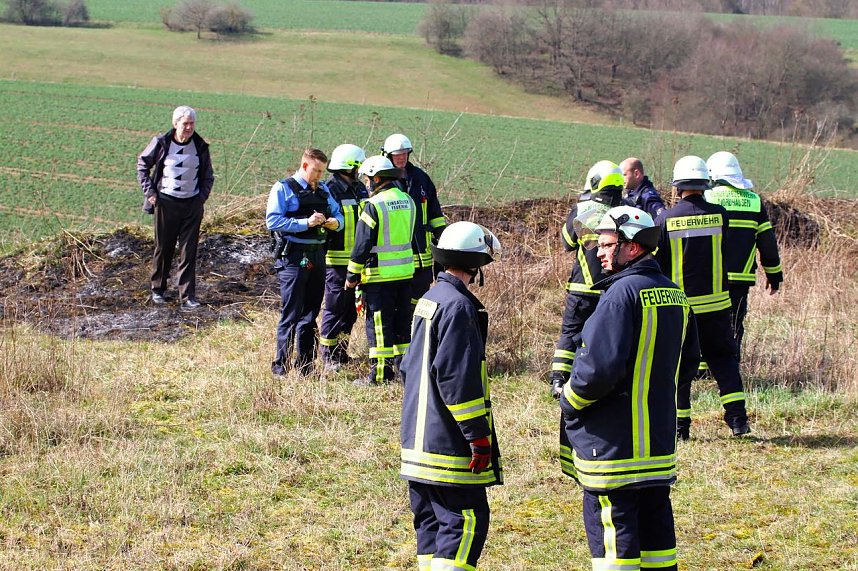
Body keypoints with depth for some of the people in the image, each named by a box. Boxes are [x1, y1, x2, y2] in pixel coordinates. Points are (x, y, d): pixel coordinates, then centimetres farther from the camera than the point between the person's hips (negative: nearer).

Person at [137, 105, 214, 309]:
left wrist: (202, 196, 2)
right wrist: (149, 191, -1)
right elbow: (142, 165, 7)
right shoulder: (161, 143, -6)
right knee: (163, 248, 8)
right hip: (166, 202, -1)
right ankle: (158, 289, 26)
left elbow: (208, 176, 14)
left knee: (188, 251, -3)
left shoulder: (200, 146, 1)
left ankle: (187, 297, -3)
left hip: (192, 204, 1)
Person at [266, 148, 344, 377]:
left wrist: (335, 222, -4)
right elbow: (273, 221, -13)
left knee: (311, 313, 12)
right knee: (291, 314, -6)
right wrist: (306, 223, -19)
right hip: (293, 257, -7)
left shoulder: (323, 190, 16)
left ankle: (305, 365, 20)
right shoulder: (283, 189, -3)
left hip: (317, 255, 7)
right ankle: (281, 365, 1)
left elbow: (338, 214, 21)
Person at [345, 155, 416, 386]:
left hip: (379, 275, -7)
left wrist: (352, 275, -5)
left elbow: (362, 244, -14)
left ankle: (380, 373, 0)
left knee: (379, 324, -1)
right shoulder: (407, 201, 8)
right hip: (406, 272, 7)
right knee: (402, 321, 15)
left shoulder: (374, 205, -15)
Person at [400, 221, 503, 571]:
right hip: (449, 445, -10)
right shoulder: (458, 306, -16)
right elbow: (458, 378, -21)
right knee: (467, 520, -9)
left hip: (418, 439, 10)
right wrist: (479, 436, -18)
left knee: (431, 521, 14)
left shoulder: (428, 301, 15)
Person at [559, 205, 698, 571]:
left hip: (613, 441, -9)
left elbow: (600, 365, -24)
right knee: (655, 521, 15)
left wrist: (569, 401, -8)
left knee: (609, 527, -3)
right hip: (659, 440, 9)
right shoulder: (675, 294, 10)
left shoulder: (623, 293, -17)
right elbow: (688, 360, 20)